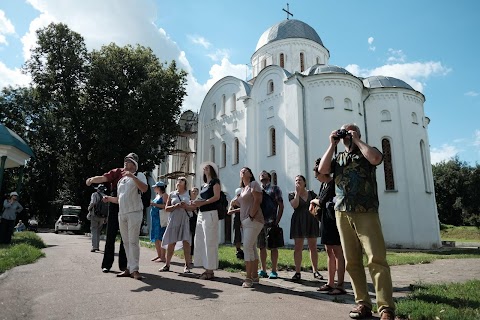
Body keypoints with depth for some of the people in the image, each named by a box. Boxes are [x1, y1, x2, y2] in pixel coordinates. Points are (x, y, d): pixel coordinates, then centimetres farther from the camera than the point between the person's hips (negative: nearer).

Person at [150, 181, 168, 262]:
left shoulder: (164, 195, -6)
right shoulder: (157, 195, 20)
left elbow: (165, 206, -19)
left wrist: (155, 204, -18)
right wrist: (151, 204, 9)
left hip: (161, 219, -9)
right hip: (155, 218, 9)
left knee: (160, 238, -9)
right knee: (155, 238, 11)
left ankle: (163, 257, -5)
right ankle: (159, 255, 19)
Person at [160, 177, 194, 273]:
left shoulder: (189, 194, 9)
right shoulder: (172, 194, 13)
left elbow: (194, 207, 5)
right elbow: (166, 208, 10)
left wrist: (186, 206, -13)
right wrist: (175, 206, -9)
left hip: (185, 221, -1)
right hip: (174, 221, 2)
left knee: (186, 242, -6)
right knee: (171, 243, 4)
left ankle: (187, 266, 0)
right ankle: (167, 265, 16)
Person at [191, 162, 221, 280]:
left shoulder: (215, 181, 1)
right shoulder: (203, 185, 21)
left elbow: (217, 197, -11)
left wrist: (202, 202, -17)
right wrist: (196, 203, 1)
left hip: (210, 214, -8)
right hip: (201, 214, 8)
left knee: (209, 241, -8)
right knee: (200, 241, 7)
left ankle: (210, 271, -4)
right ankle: (206, 268, 13)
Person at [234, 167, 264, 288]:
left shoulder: (254, 184, -3)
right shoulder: (242, 189, 21)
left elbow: (257, 201, -13)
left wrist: (251, 217, -19)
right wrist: (236, 201, 6)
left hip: (253, 220, -9)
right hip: (245, 221, 9)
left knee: (247, 247, -14)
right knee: (252, 248, 10)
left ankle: (248, 277, -12)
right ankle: (254, 276, 15)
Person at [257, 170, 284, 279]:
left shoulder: (274, 189, 3)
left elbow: (281, 206, -1)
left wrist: (277, 221, -10)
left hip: (271, 223, -4)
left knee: (273, 247, 1)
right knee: (262, 247, 9)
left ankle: (274, 271, 8)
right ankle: (263, 270, 18)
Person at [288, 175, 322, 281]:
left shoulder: (311, 194, 11)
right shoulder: (292, 194, 6)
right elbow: (295, 205, -11)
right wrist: (297, 192, -9)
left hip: (311, 221, 2)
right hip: (298, 222, -1)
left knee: (313, 247, 5)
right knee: (298, 247, -2)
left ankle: (315, 271, 13)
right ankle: (297, 272, 2)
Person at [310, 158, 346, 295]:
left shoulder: (333, 184, -14)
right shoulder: (324, 184, 14)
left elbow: (322, 201, -15)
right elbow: (320, 200, 20)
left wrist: (313, 201, 4)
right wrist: (314, 205, 0)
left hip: (333, 221, -9)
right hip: (326, 221, 9)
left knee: (337, 252, -5)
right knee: (329, 252, 12)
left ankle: (340, 285, 0)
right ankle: (330, 283, 20)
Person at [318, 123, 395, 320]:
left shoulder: (367, 152, 10)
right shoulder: (338, 157, 21)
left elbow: (376, 158, -14)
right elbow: (322, 170, 4)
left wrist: (357, 141, -2)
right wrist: (332, 145, 7)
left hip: (366, 213, -4)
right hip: (342, 214, 4)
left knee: (376, 259, -10)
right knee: (352, 261, 2)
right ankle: (363, 303, 10)